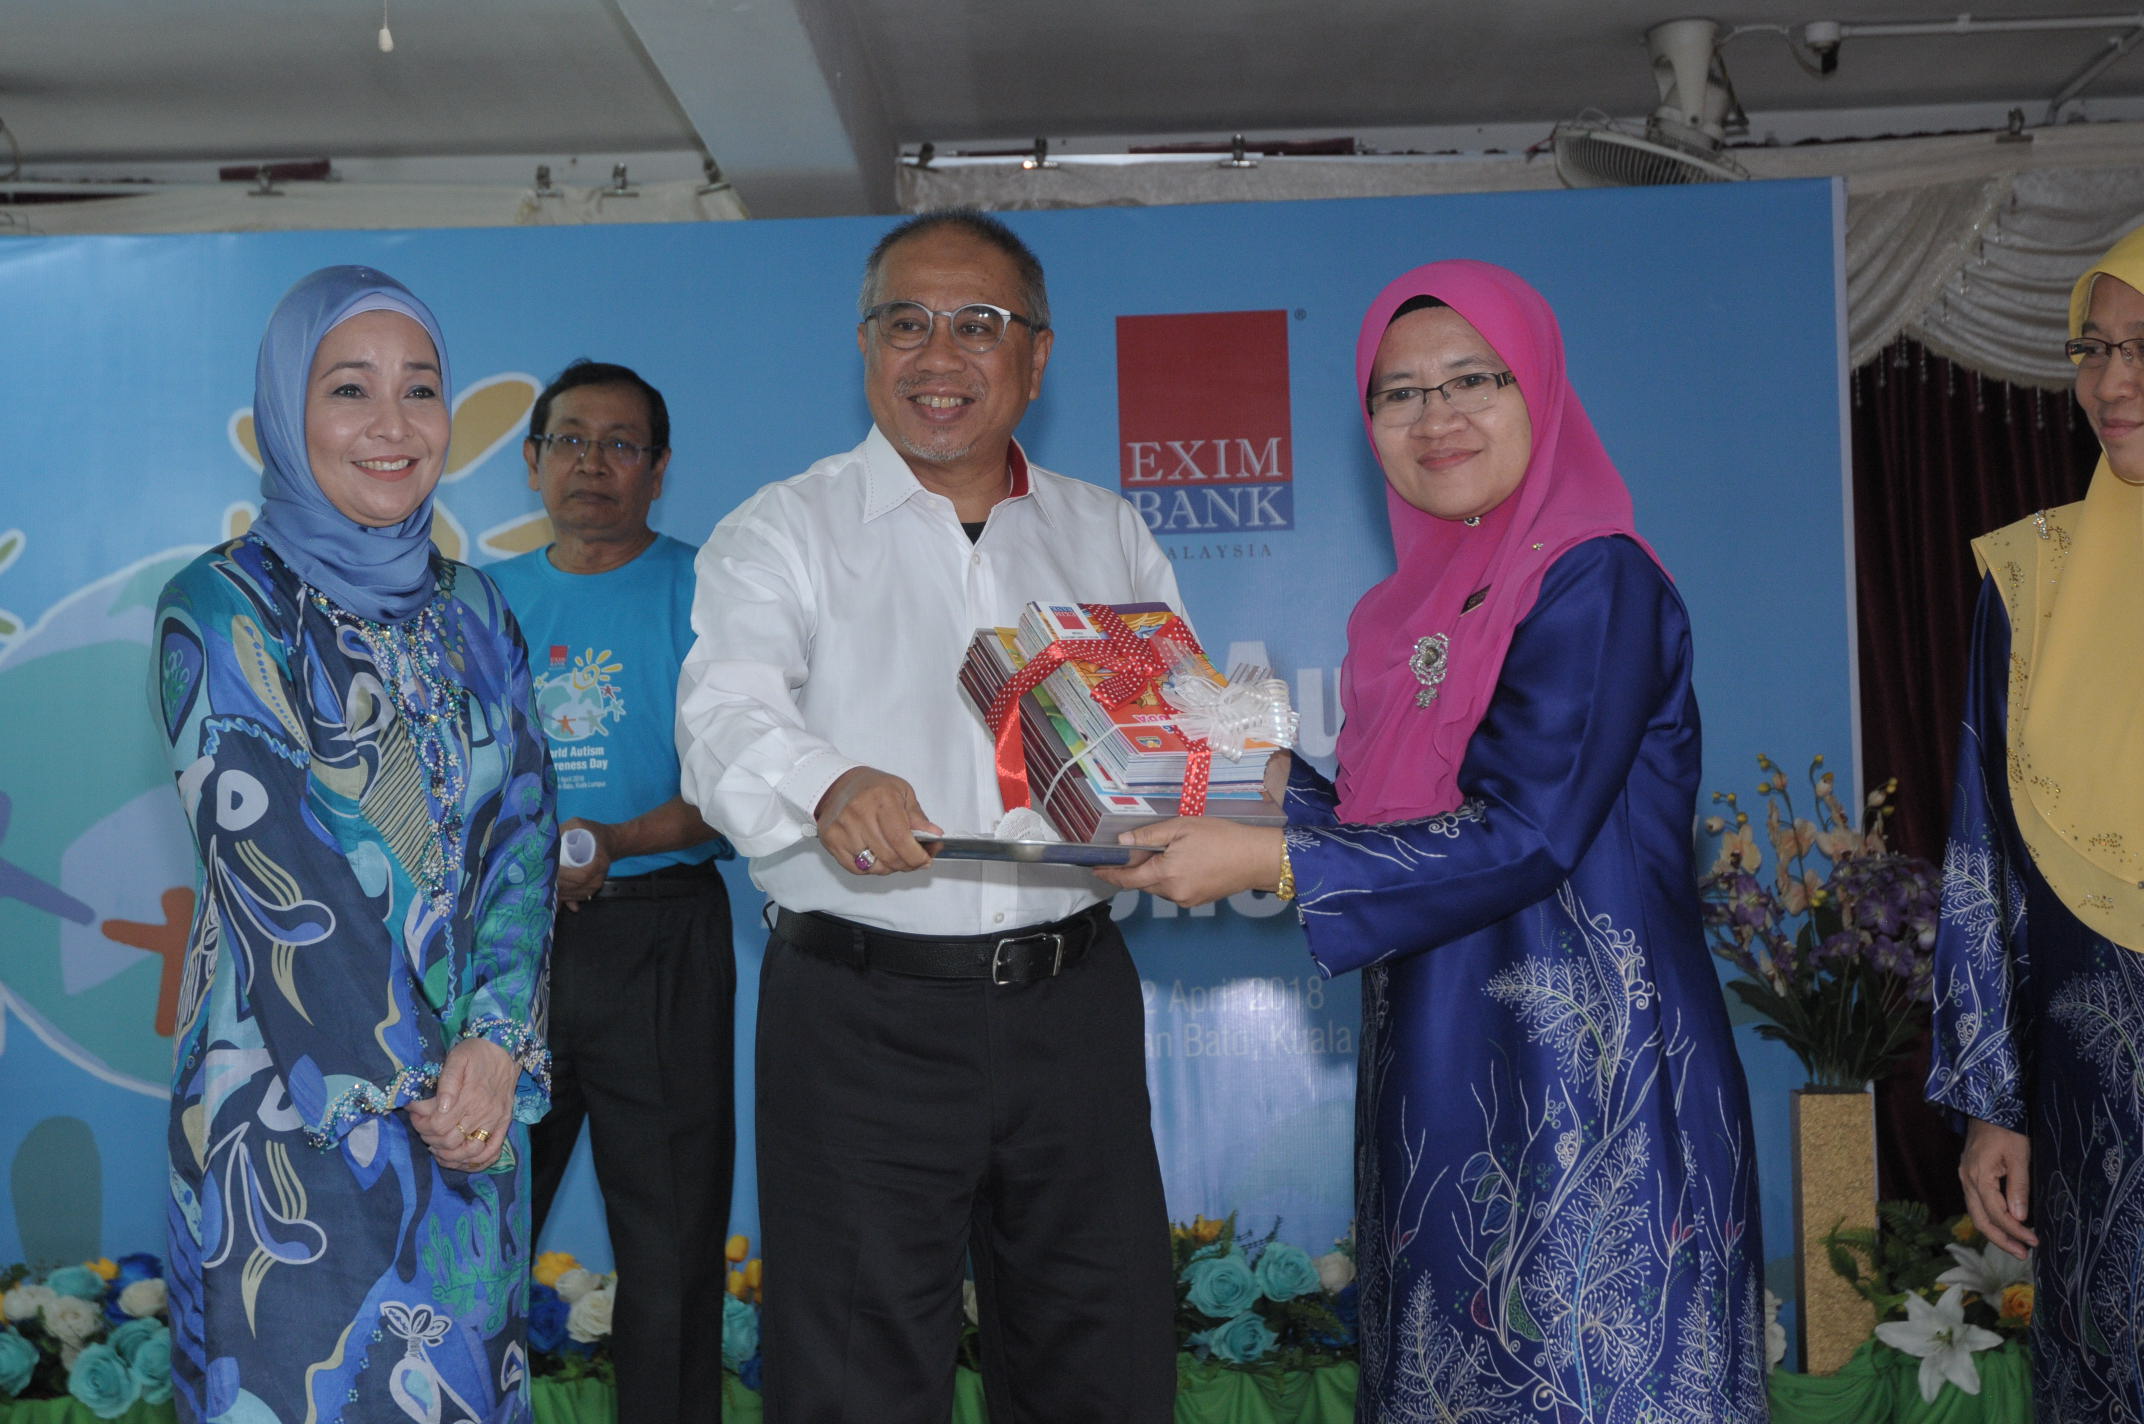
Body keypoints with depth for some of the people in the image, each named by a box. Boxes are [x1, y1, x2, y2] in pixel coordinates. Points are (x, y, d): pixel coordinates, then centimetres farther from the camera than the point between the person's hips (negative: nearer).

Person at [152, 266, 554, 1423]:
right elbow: (281, 872, -15)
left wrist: (495, 1043, -15)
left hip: (466, 1097, 5)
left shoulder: (469, 611, 8)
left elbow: (522, 827, 0)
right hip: (293, 1102, -5)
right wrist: (413, 1080, -15)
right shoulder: (222, 610, -9)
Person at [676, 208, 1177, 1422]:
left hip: (1072, 996, 3)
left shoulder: (1107, 534, 13)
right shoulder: (784, 534, 2)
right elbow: (728, 720, -14)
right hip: (865, 1013, -3)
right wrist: (830, 790, -36)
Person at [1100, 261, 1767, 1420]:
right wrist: (1267, 787, 4)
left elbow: (1524, 837, -20)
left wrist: (1269, 863, -20)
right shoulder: (1414, 609, 12)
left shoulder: (1594, 583, -11)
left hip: (1584, 1079, -8)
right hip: (1438, 1069, 8)